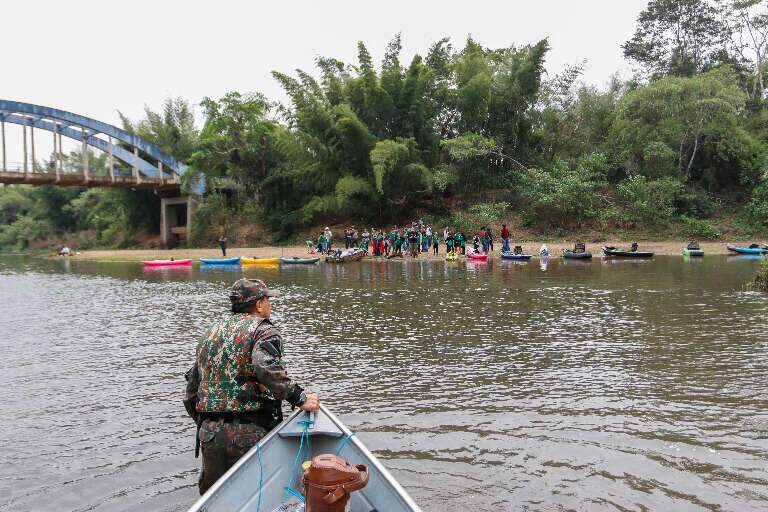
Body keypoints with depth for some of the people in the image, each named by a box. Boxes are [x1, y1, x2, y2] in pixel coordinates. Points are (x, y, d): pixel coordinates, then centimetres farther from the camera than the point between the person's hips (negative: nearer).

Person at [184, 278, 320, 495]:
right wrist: (299, 397, -22)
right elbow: (267, 368, -25)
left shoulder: (210, 331, 19)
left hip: (208, 433, 6)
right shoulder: (263, 331, -4)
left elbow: (192, 388, 21)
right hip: (249, 433, -6)